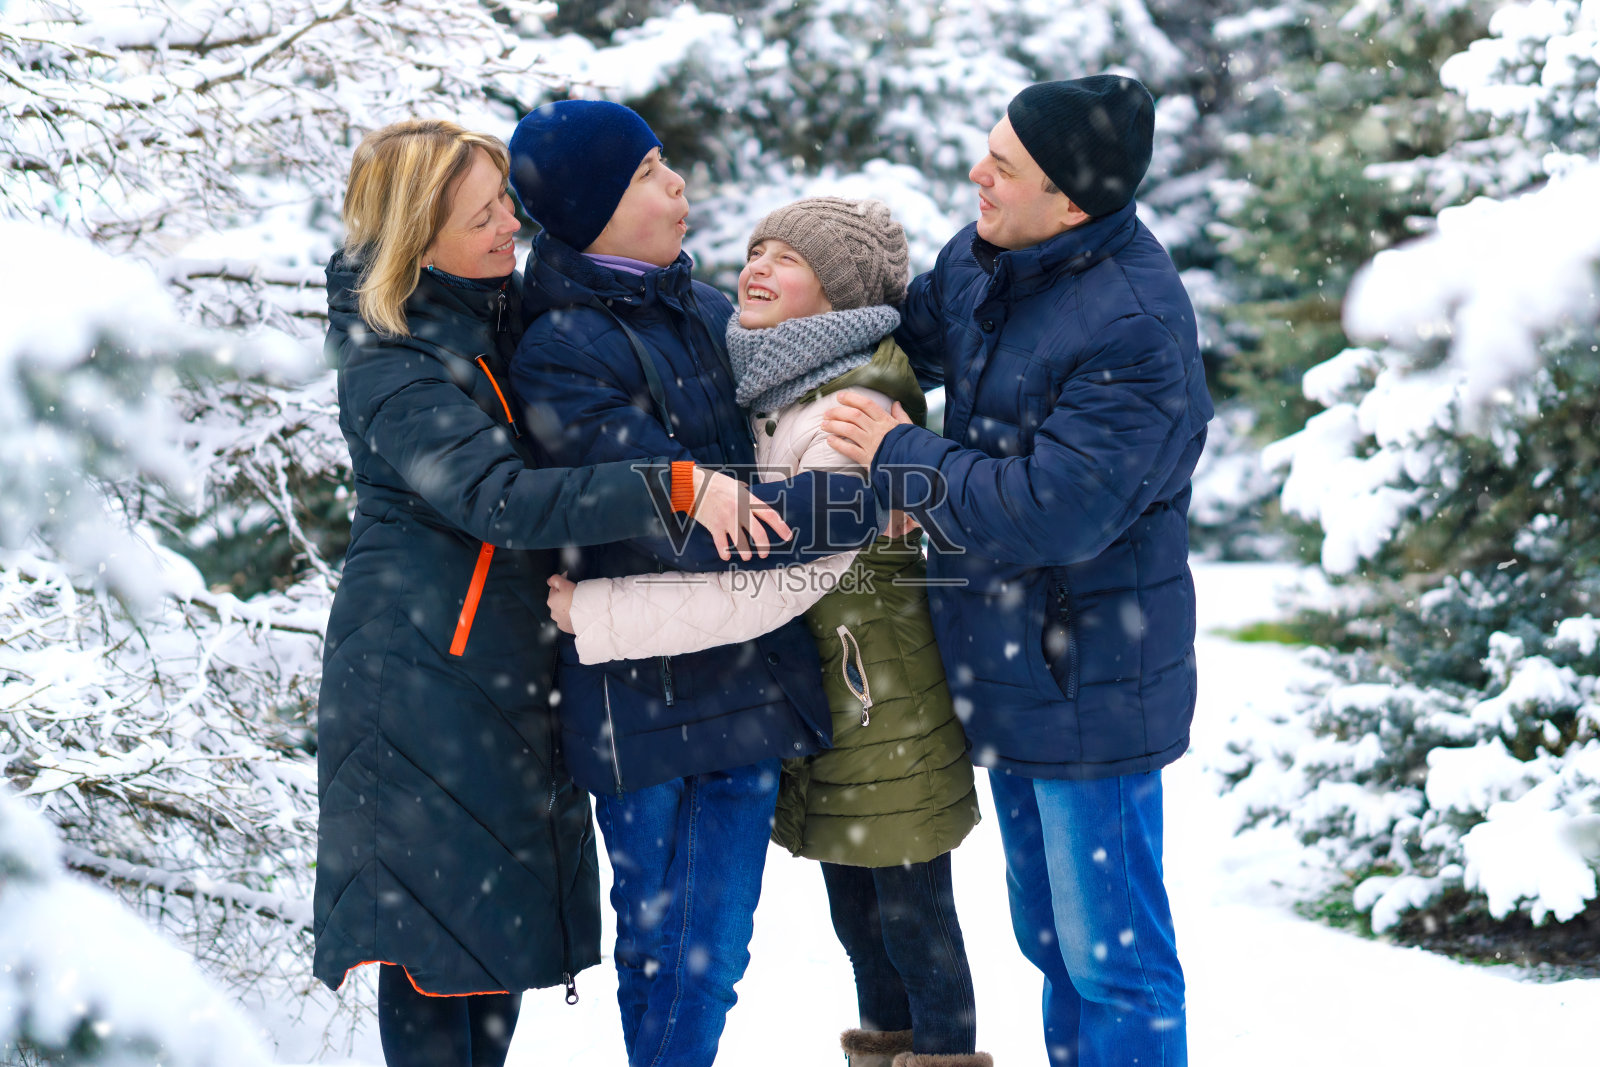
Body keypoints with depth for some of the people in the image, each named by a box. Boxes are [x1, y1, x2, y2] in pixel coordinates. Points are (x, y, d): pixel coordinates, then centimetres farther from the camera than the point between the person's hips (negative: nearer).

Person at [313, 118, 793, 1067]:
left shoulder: (506, 309, 6)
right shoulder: (388, 370, -18)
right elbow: (502, 500, -31)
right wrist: (672, 487, -37)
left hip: (518, 661, 8)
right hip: (421, 679, -8)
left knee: (511, 916, 14)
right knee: (437, 926, -1)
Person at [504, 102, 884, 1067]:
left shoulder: (703, 311, 9)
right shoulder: (560, 354, -14)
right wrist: (864, 505, -20)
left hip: (747, 682, 7)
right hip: (648, 692, -6)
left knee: (711, 946, 13)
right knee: (672, 946, 4)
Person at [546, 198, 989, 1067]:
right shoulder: (758, 388, 3)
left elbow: (766, 586, -31)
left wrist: (593, 611, -27)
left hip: (885, 703, -8)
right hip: (815, 694, 8)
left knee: (911, 905, 6)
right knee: (852, 898, 22)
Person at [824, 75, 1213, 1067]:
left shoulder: (1135, 327, -26)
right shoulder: (982, 257, 1)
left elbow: (1058, 508, -30)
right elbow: (913, 328, 22)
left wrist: (901, 459, -18)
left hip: (1089, 683, -9)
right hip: (1010, 672, 9)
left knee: (1112, 958, 3)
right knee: (1050, 939, 24)